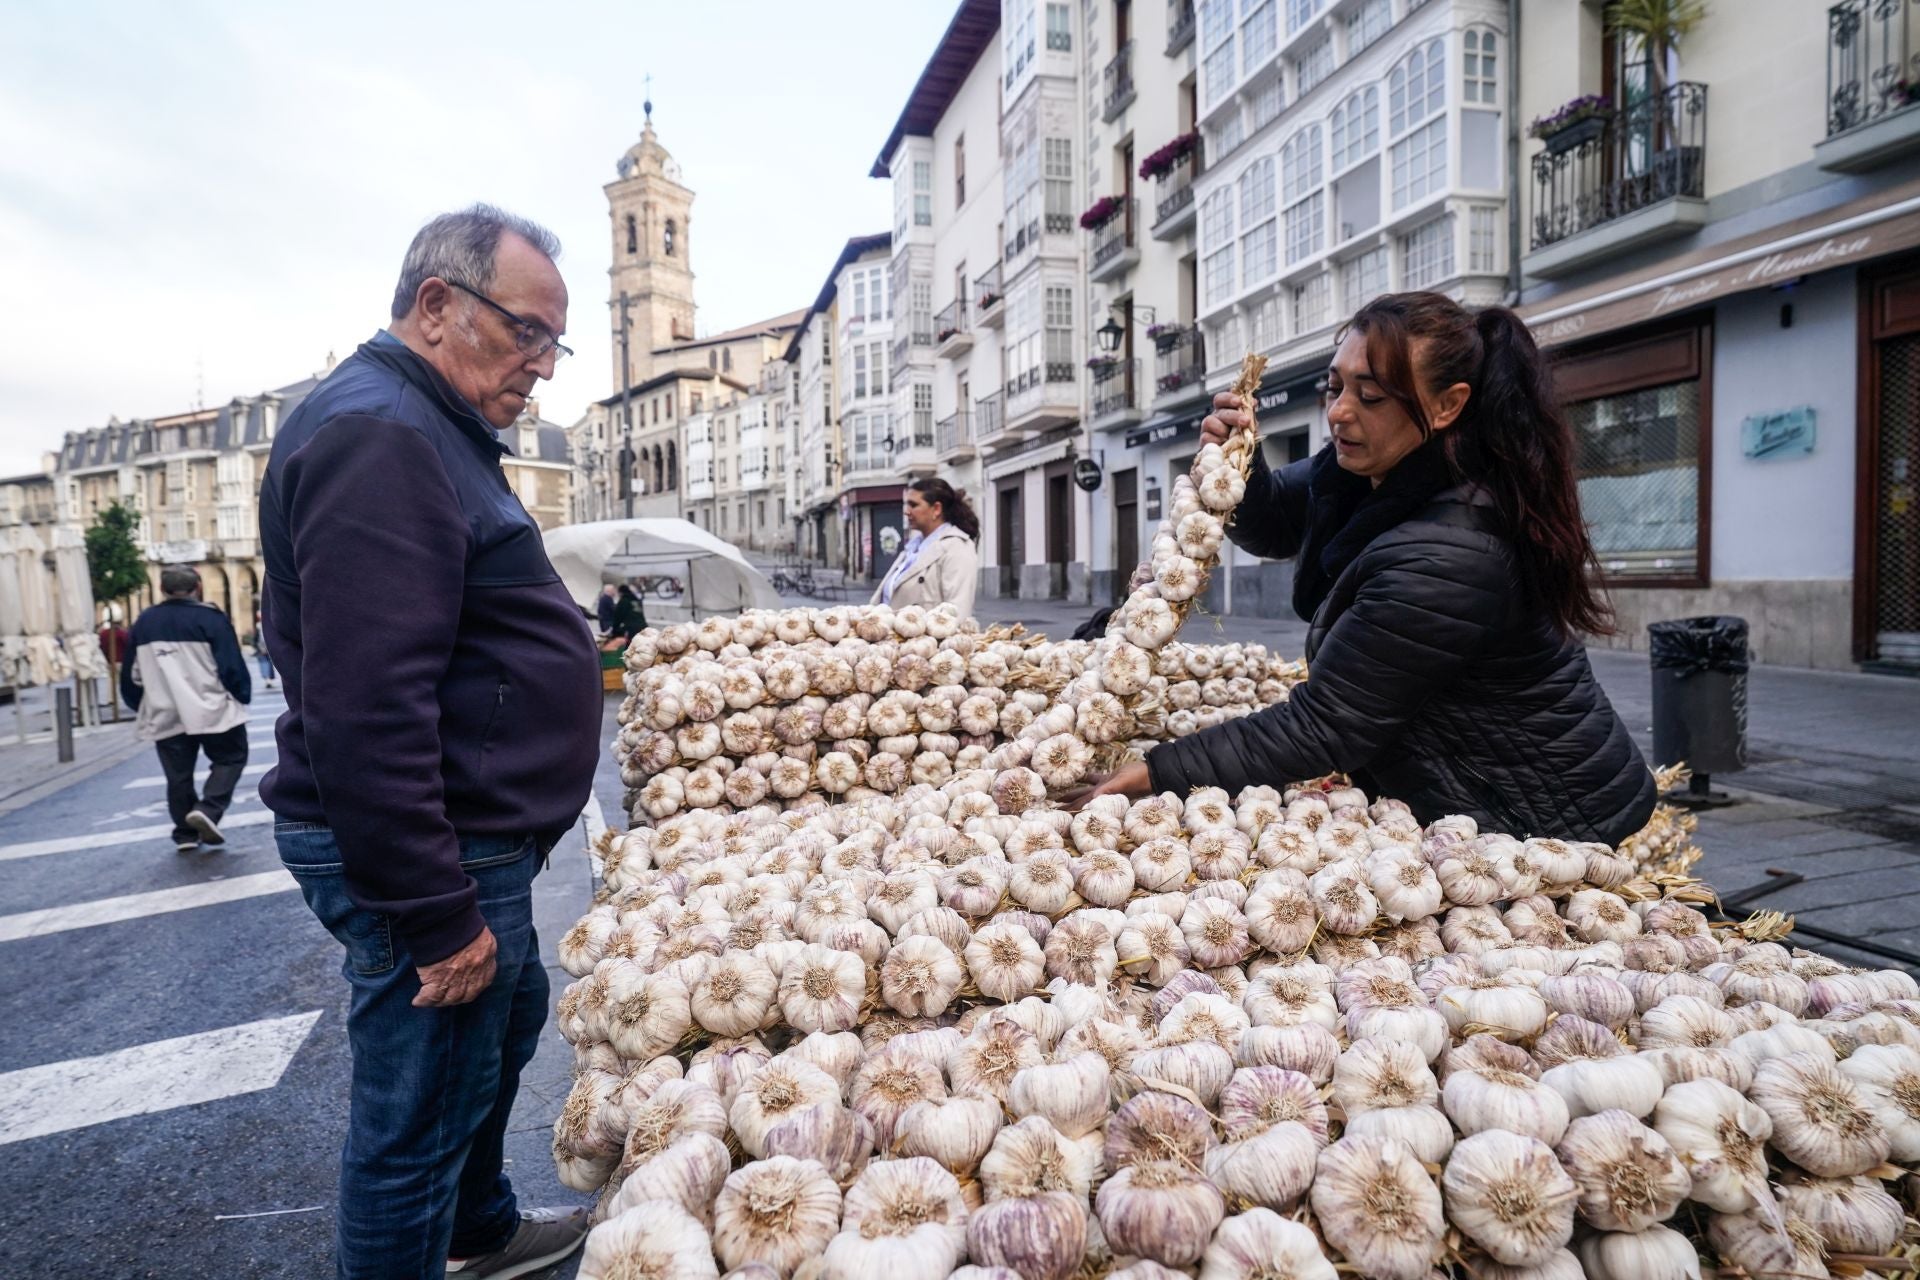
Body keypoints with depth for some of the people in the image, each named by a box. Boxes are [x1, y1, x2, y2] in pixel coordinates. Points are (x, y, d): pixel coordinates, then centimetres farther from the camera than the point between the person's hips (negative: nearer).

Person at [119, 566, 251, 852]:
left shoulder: (143, 623, 8)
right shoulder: (210, 618, -8)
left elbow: (131, 675, 13)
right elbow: (232, 667, -10)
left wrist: (141, 707, 27)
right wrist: (242, 697, 5)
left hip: (165, 716, 5)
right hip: (211, 711, -4)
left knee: (178, 774, 13)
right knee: (230, 758, 10)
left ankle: (185, 833, 16)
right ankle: (208, 810, -10)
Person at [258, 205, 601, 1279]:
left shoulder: (430, 431, 15)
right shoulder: (379, 435, -21)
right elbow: (363, 715, -28)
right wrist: (437, 916, -23)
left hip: (473, 838, 12)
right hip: (425, 857, -11)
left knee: (508, 1023, 28)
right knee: (416, 1121, 5)